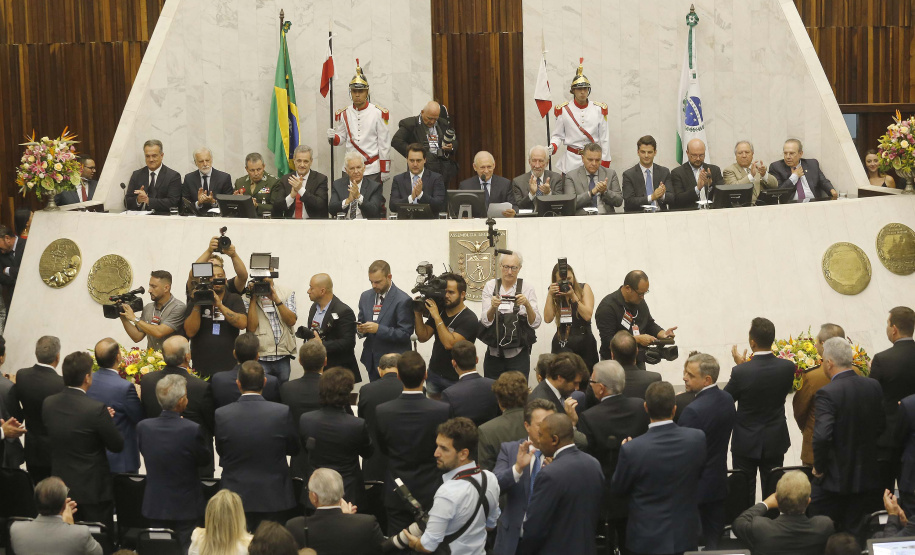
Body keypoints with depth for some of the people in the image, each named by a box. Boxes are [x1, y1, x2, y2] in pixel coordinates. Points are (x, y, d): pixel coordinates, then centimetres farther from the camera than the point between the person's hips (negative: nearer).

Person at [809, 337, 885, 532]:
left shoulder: (827, 393, -20)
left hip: (835, 479, -6)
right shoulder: (873, 386, -1)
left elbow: (822, 436, -27)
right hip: (868, 476, 6)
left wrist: (819, 467, -13)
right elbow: (882, 426, 8)